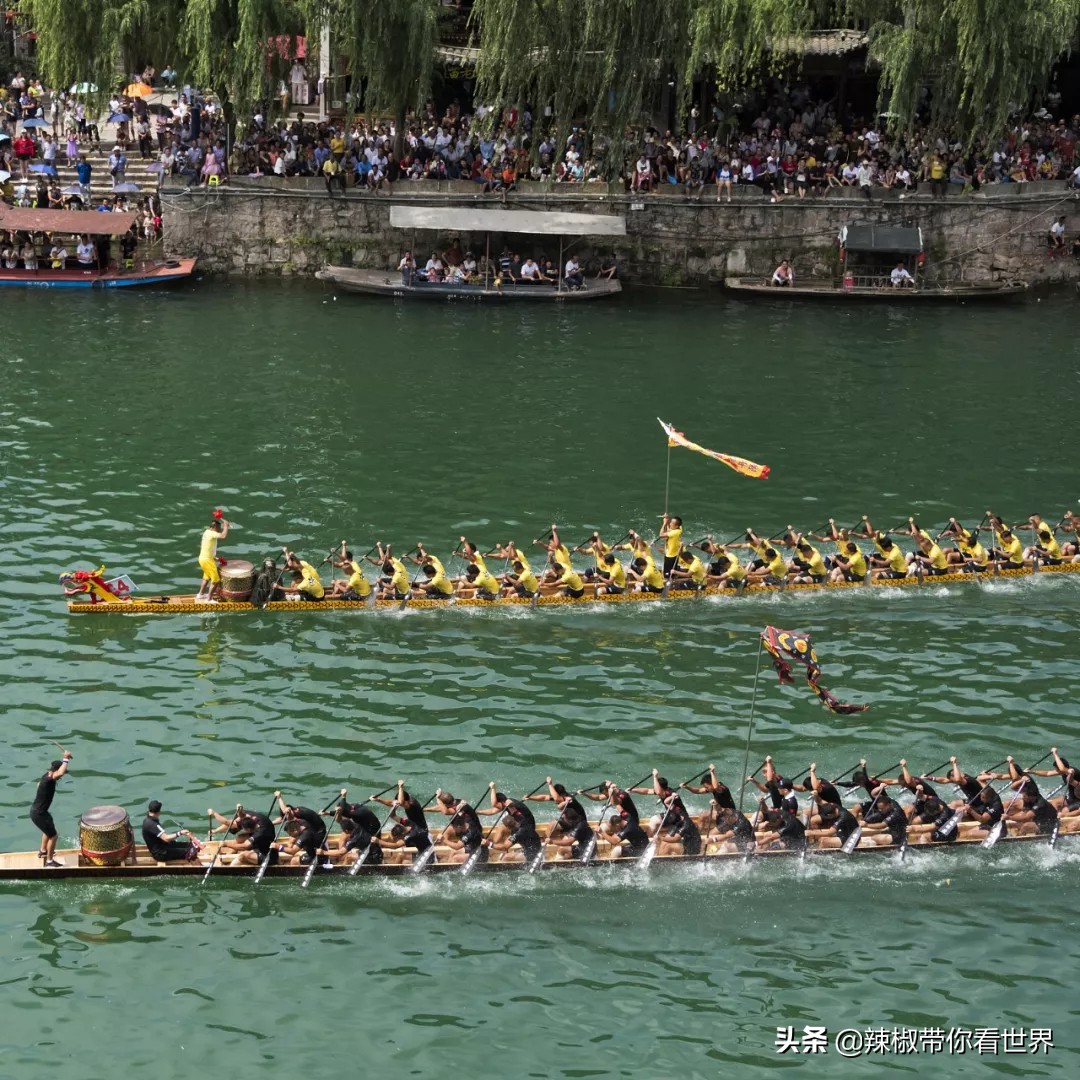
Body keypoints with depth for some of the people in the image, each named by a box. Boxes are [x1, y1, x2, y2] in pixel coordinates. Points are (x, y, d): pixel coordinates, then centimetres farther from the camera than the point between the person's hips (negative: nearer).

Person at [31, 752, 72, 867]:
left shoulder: (47, 775, -2)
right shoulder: (48, 780, -31)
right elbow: (60, 772, -49)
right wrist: (65, 759, -38)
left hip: (37, 810, 10)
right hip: (38, 814, -10)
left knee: (49, 830, 33)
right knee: (53, 836, -1)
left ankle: (43, 851, 53)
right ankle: (49, 862, 11)